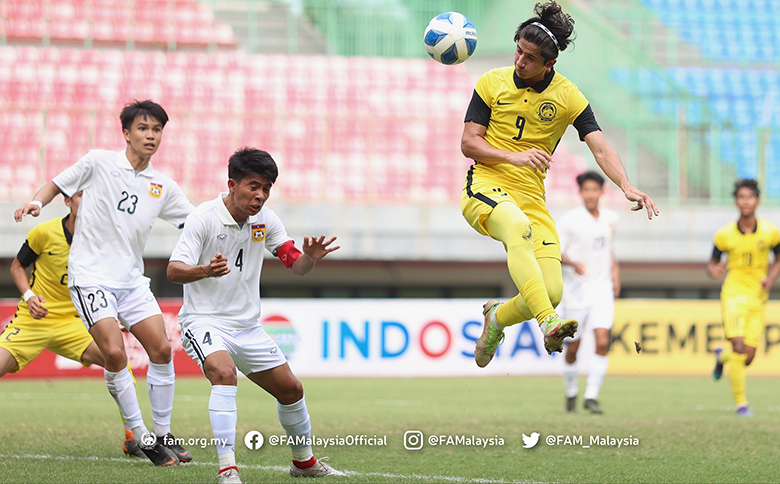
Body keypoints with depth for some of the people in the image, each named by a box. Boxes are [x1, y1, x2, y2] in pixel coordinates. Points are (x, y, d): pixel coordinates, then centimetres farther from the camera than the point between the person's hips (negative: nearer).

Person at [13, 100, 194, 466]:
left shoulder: (163, 187, 8)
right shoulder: (99, 163, -3)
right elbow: (58, 185, 7)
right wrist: (36, 203, -12)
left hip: (132, 280, 5)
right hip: (91, 276, -5)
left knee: (161, 349, -6)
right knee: (114, 353, -18)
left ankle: (162, 435, 9)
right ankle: (142, 438, -8)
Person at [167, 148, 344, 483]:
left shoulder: (265, 219, -1)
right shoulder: (204, 218, -17)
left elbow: (295, 265, 4)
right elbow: (174, 271, -22)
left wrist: (310, 258, -20)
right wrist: (206, 270, -43)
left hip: (247, 325, 6)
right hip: (204, 320, -6)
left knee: (291, 390, 12)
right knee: (224, 372, -34)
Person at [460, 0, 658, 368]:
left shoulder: (568, 97, 0)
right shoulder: (492, 83, 1)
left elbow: (600, 148, -8)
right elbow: (468, 143, -1)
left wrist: (627, 187, -26)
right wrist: (514, 157, -18)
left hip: (532, 199, 2)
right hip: (485, 186, -2)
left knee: (552, 291, -12)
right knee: (518, 228, -38)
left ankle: (497, 317, 22)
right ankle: (549, 324, -50)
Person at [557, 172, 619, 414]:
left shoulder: (610, 218, 7)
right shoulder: (569, 220, -10)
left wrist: (614, 269, 13)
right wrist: (573, 263, -29)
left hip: (602, 287, 3)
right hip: (576, 290, -3)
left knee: (602, 343, -14)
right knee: (573, 347, 6)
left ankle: (591, 396, -8)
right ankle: (571, 391, 30)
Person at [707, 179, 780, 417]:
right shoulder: (725, 234, -5)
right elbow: (712, 262, 6)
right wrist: (714, 270, -19)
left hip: (757, 297, 2)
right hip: (733, 293, -2)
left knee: (748, 358, 2)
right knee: (739, 346, -20)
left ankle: (722, 357, 39)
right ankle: (740, 402, -8)